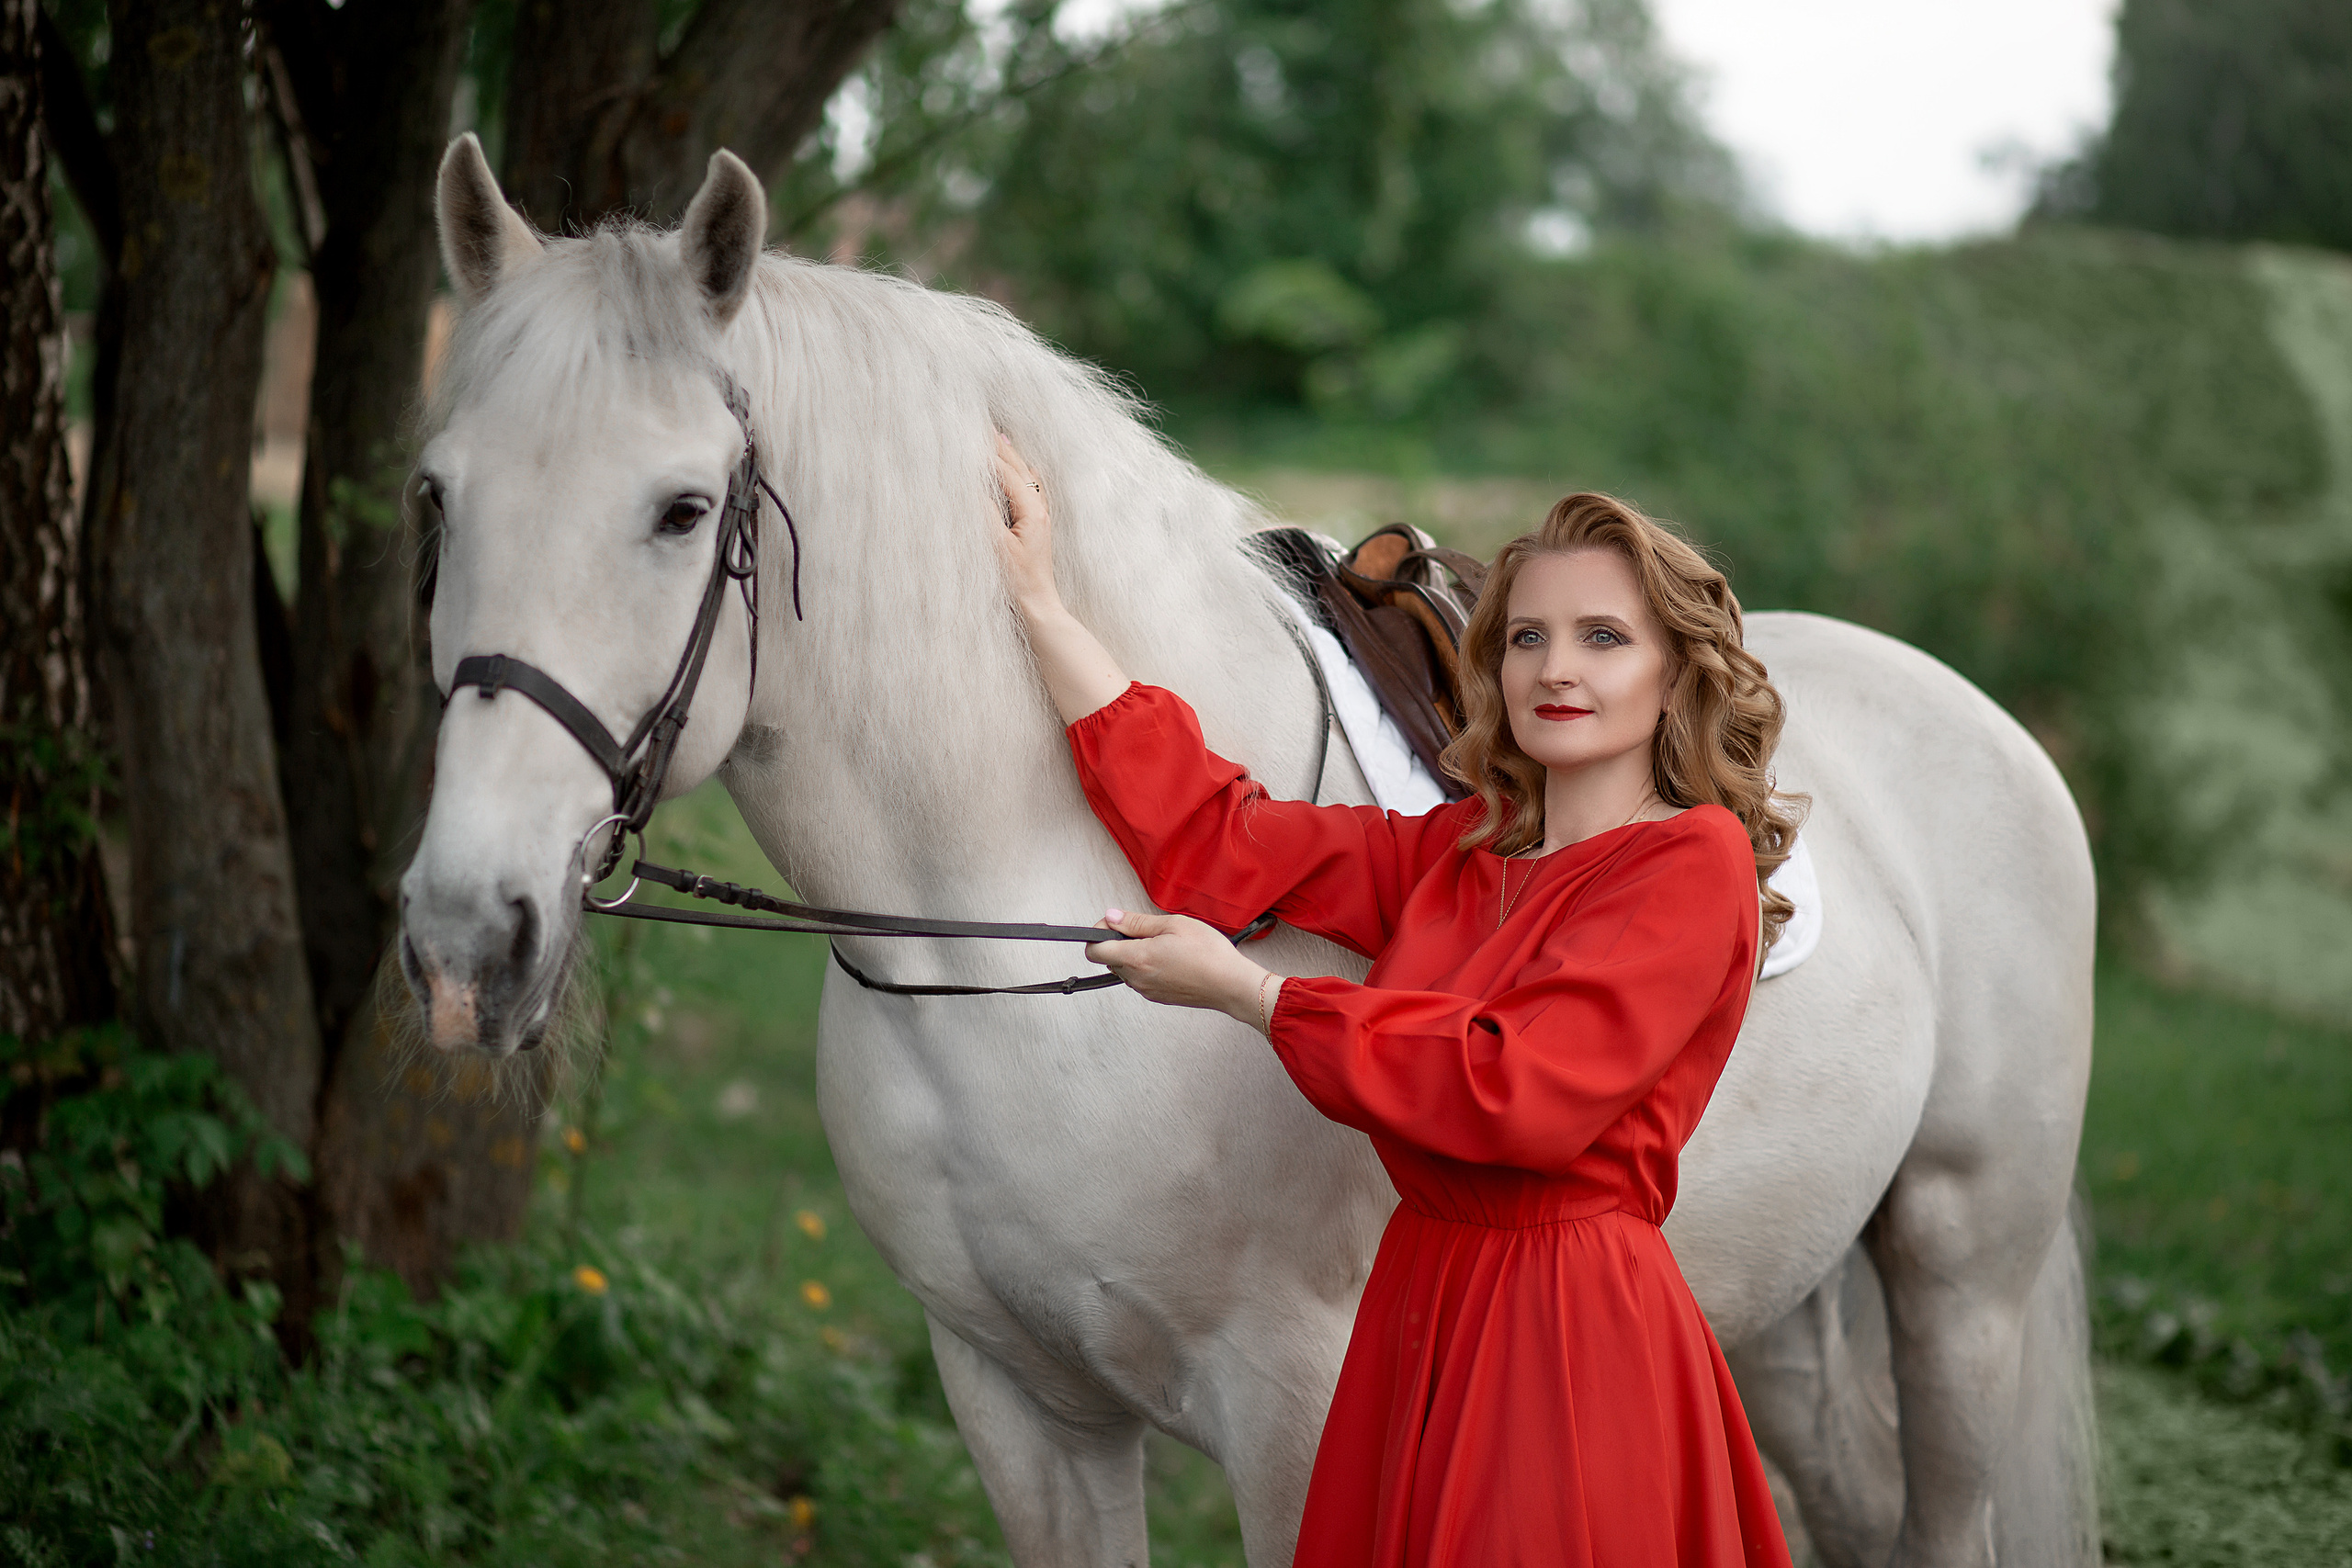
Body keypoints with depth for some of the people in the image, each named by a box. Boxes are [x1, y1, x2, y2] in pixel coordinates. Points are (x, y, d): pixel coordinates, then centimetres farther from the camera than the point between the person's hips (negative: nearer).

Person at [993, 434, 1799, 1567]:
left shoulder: (1694, 860, -10)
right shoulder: (1463, 854, 11)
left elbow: (1525, 1097, -21)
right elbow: (1205, 840, 11)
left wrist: (1241, 989, -14)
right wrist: (1038, 602, 13)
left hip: (1569, 1340, -7)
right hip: (1418, 1317, 7)